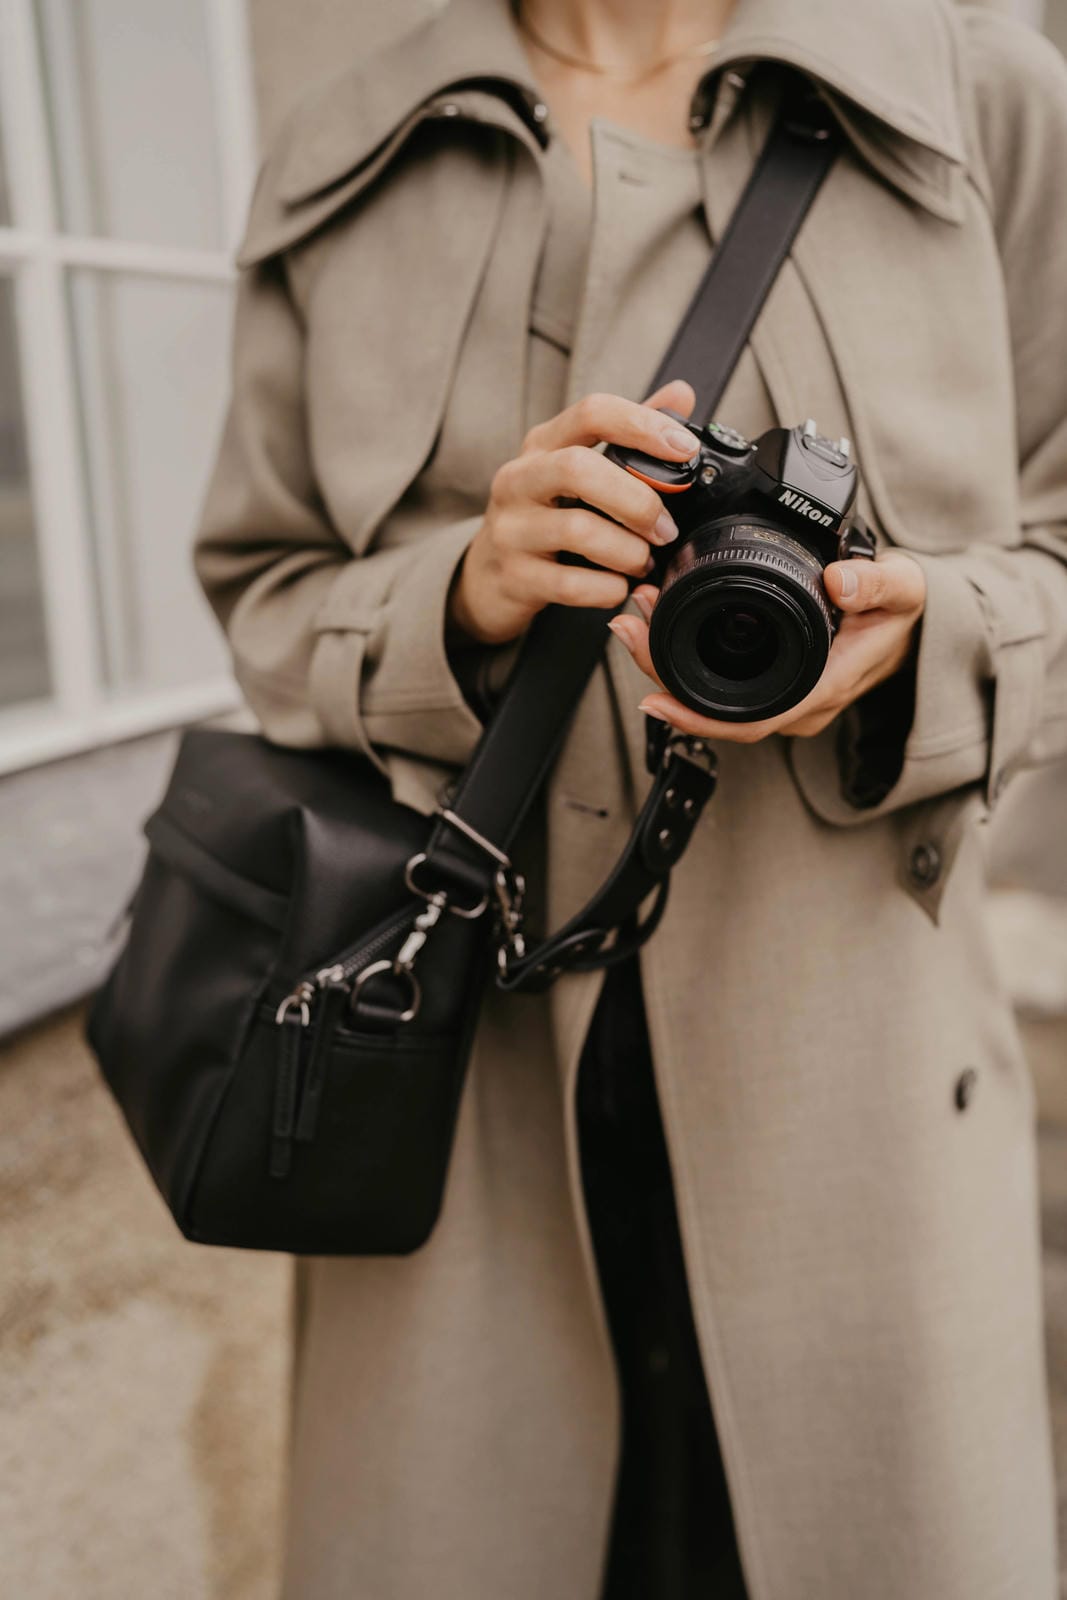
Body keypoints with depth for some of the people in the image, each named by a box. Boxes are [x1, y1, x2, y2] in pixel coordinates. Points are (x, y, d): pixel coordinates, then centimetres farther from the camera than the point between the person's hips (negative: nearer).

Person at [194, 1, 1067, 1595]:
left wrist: (907, 641, -15)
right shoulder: (334, 168, 7)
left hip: (843, 1076, 0)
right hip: (457, 1061, 1)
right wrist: (466, 599, -13)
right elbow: (267, 600, 8)